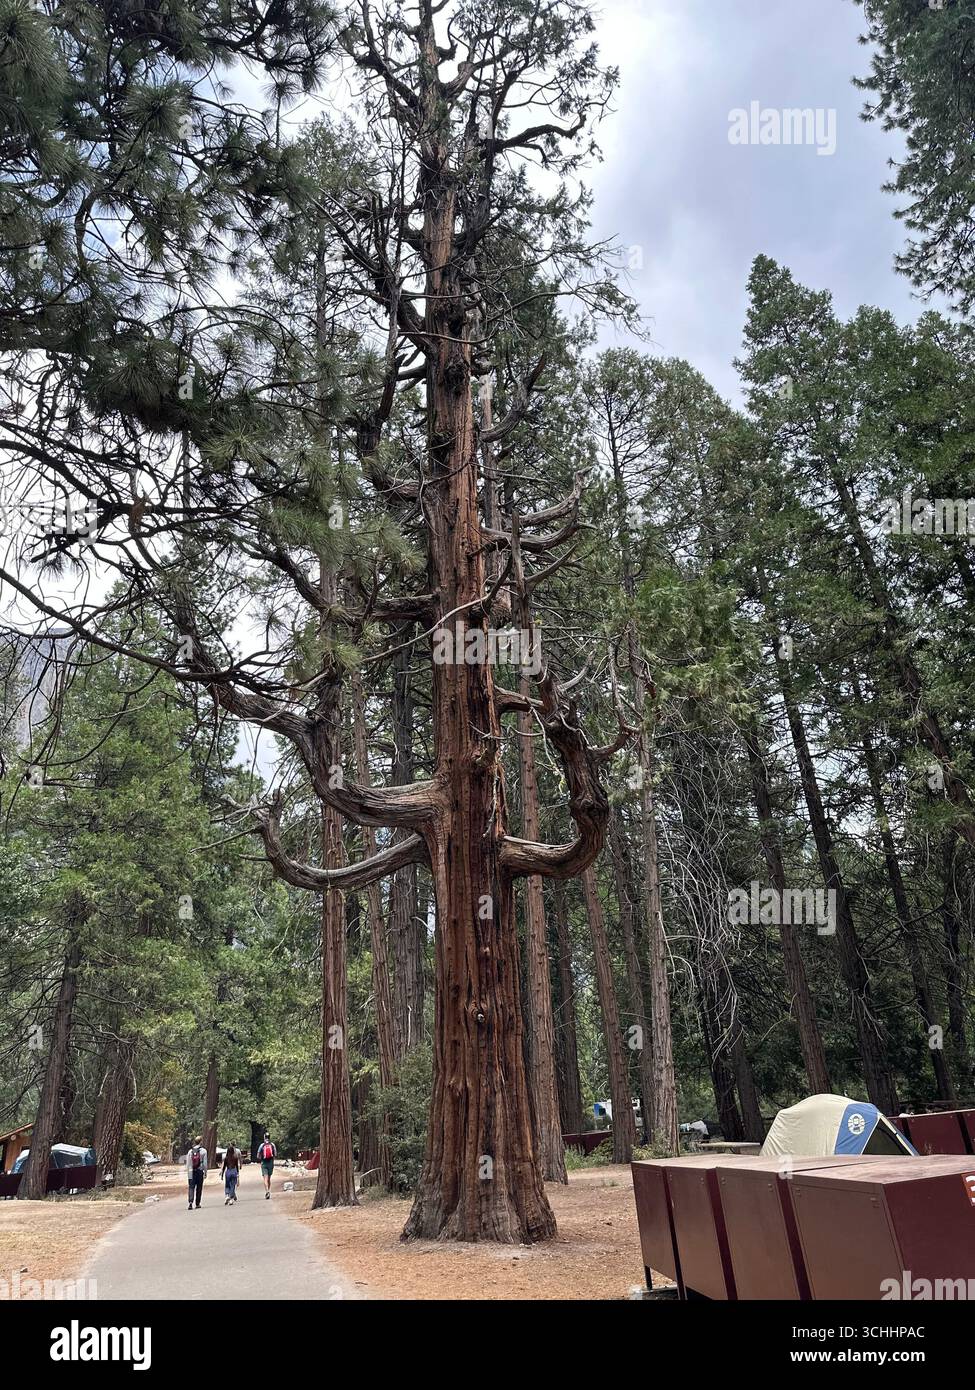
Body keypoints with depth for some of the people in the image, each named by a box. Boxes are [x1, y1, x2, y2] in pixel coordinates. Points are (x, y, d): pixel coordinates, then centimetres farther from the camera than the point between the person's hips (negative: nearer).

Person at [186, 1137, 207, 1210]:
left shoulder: (190, 1151, 3)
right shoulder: (203, 1151, -3)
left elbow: (188, 1164, 4)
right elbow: (205, 1163, -3)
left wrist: (188, 1173, 11)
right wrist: (205, 1172, 6)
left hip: (191, 1172, 1)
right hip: (200, 1171, -1)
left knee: (191, 1187, 0)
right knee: (199, 1188, 10)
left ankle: (191, 1201, -21)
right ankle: (197, 1204, 14)